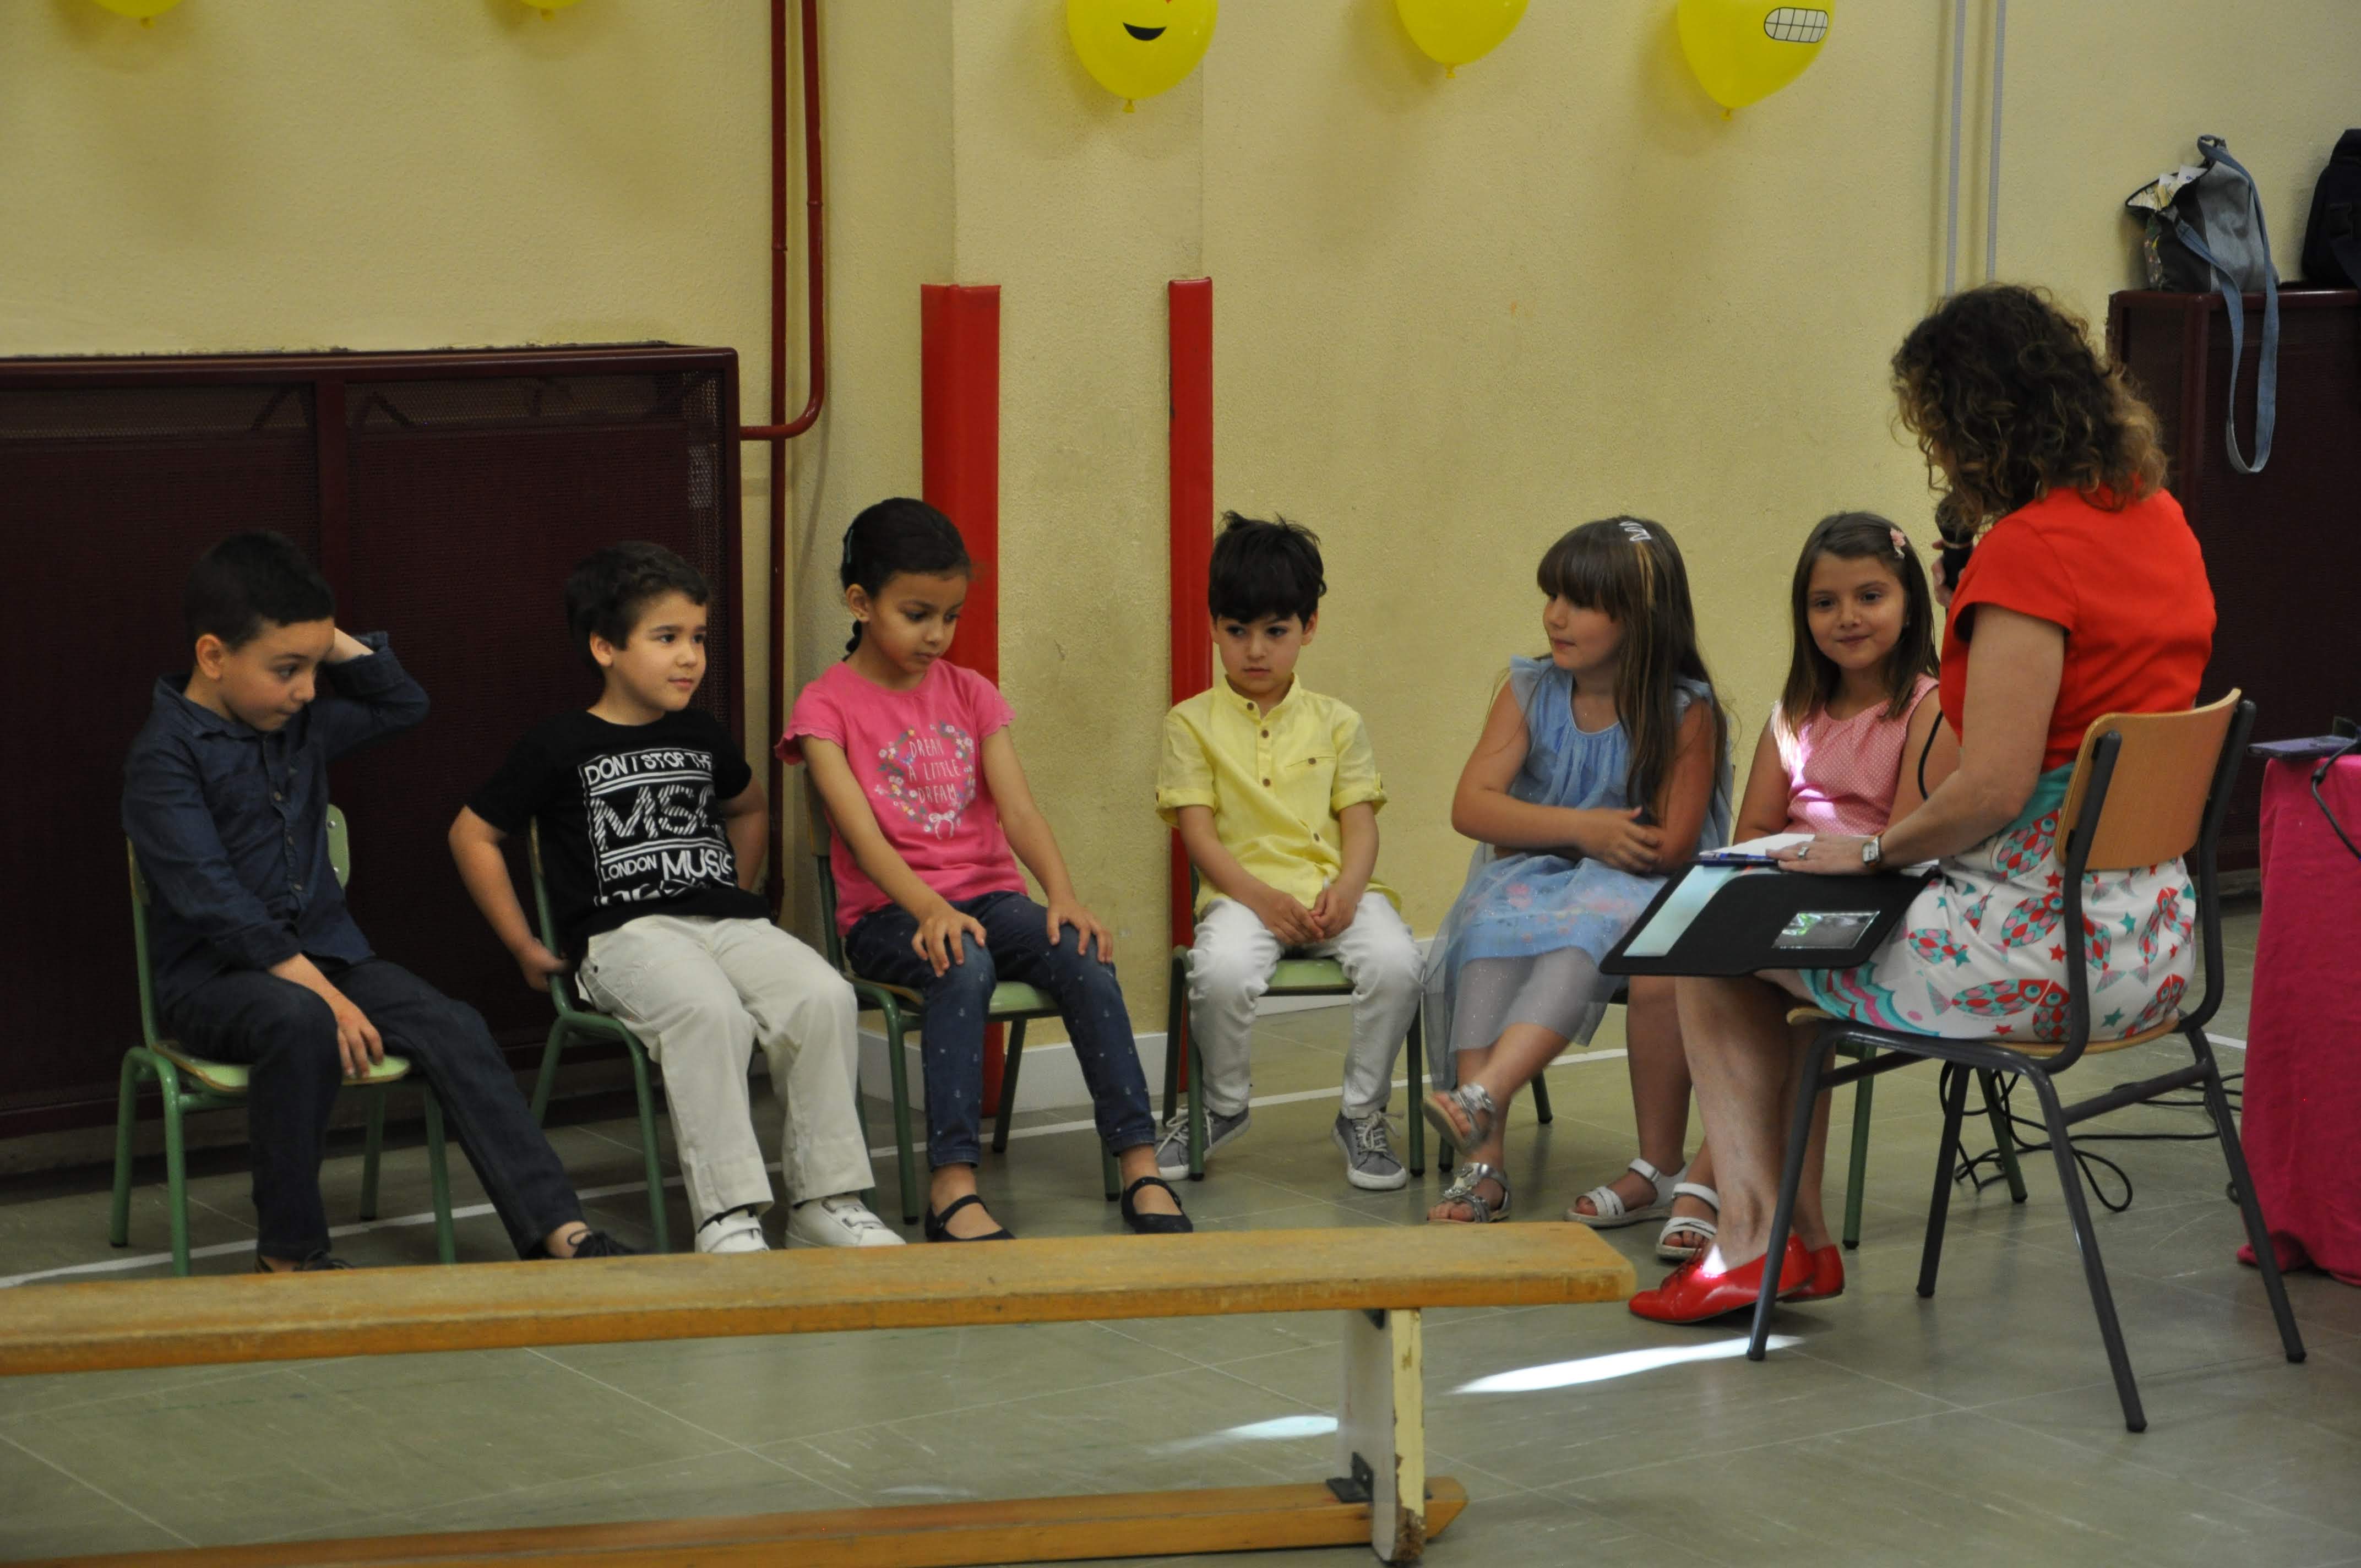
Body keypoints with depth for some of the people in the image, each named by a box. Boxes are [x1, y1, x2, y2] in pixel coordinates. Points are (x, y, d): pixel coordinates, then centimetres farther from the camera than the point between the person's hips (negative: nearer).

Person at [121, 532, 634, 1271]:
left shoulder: (301, 725, 11)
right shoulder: (165, 755, -12)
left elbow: (404, 704, 23)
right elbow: (212, 899, -21)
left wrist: (334, 643, 6)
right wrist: (319, 988, -27)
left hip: (323, 952, 7)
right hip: (211, 975, -7)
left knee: (451, 1027, -17)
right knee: (301, 1021, -38)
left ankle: (557, 1230, -23)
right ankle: (290, 1253, -23)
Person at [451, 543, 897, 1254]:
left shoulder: (703, 736, 19)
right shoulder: (561, 747, 3)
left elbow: (749, 807, 40)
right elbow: (472, 834, 7)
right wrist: (525, 948, 6)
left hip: (726, 922, 5)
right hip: (624, 934, -5)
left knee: (823, 995, -25)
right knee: (710, 1011, -37)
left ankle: (824, 1197, -17)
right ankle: (726, 1214, -34)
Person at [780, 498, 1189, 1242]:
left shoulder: (971, 694, 12)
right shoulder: (827, 706, -1)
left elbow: (1018, 809, -1)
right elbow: (863, 833, -14)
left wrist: (1063, 896, -20)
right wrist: (931, 910, -32)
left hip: (989, 894, 4)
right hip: (889, 913, -4)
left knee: (1085, 958, -26)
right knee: (964, 969, -37)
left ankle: (1141, 1167, -25)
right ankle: (953, 1186, -40)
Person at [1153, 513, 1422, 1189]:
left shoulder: (1336, 723, 15)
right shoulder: (1192, 723, 8)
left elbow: (1360, 822, 8)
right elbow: (1197, 831, 0)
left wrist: (1347, 889, -14)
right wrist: (1262, 899, -16)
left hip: (1334, 890, 2)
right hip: (1242, 891, -2)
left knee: (1394, 961, -30)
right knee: (1222, 970, -35)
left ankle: (1362, 1113, -6)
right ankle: (1222, 1107, -4)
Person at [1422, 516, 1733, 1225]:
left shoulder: (1684, 711, -6)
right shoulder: (1529, 692, 5)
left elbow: (1670, 845, -12)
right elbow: (1471, 806, -4)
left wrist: (1541, 833, -6)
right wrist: (1583, 829, -17)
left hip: (1632, 891, -3)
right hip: (1533, 881, 3)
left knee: (1583, 932, -37)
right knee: (1490, 931, -31)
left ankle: (1481, 1098, -56)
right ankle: (1483, 1160, -39)